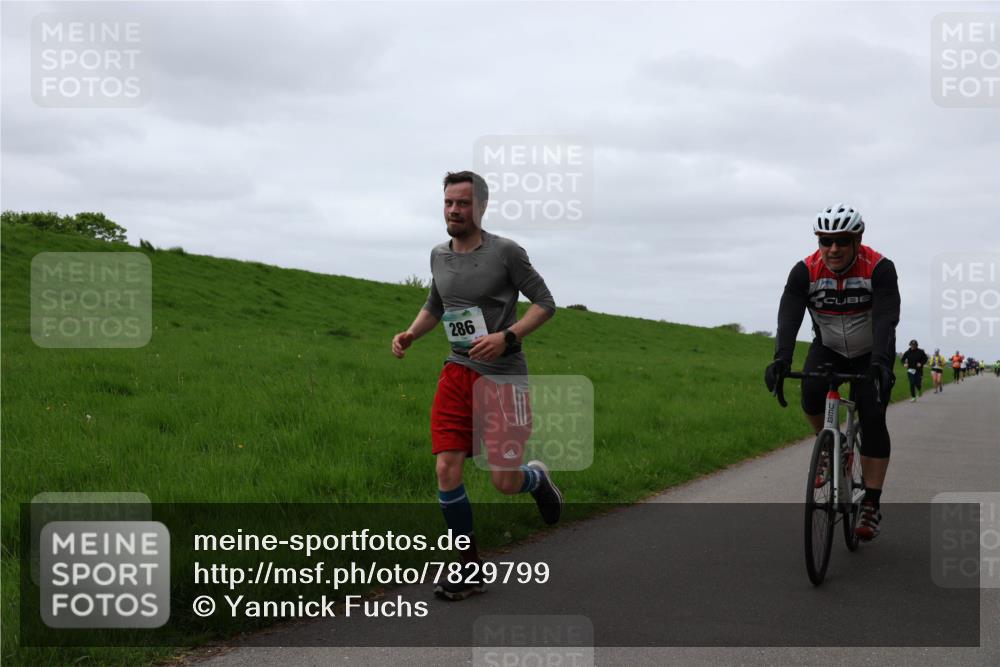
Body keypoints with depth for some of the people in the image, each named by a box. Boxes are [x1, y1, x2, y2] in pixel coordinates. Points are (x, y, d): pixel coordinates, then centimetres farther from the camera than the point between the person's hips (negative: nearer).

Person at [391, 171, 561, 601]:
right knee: (447, 470, -8)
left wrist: (506, 337, -19)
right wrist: (410, 334, 5)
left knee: (505, 483, -7)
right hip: (457, 372, 4)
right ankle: (470, 569, 7)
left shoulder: (506, 253, -8)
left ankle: (536, 478, 32)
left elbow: (545, 303, -5)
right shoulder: (439, 255, 8)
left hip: (502, 375, -4)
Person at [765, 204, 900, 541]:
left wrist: (880, 363, -53)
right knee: (811, 395, -27)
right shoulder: (805, 271, -21)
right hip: (828, 349, 2)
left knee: (872, 419, -15)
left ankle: (872, 505, -7)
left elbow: (886, 320, -36)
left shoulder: (880, 269, -26)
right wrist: (781, 359, -49)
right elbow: (789, 318, -31)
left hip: (870, 354, -1)